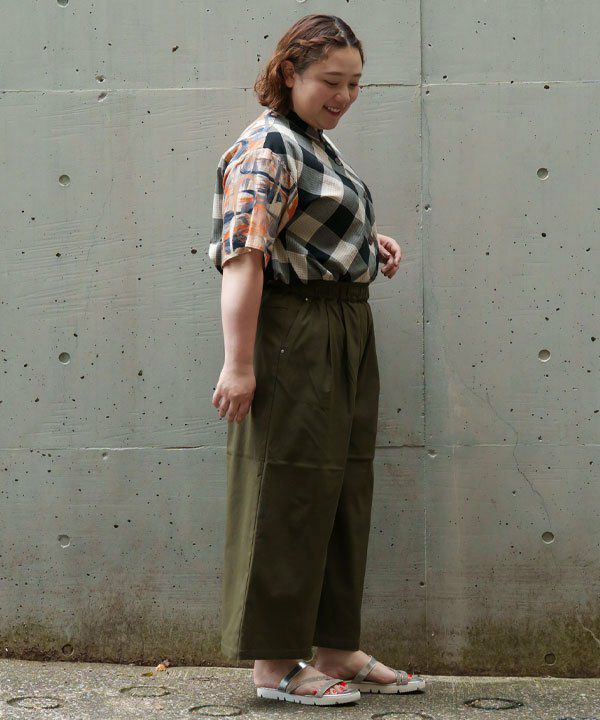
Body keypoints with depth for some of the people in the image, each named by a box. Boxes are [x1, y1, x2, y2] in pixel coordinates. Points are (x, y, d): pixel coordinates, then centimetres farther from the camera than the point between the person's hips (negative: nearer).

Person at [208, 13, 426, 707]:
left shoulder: (319, 144, 17)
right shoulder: (266, 146, -12)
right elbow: (242, 254, -21)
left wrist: (369, 242, 12)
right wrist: (238, 363, -27)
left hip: (348, 337, 10)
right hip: (294, 338, -10)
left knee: (344, 491, 12)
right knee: (289, 494, -4)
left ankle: (335, 650, 22)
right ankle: (273, 664, 7)